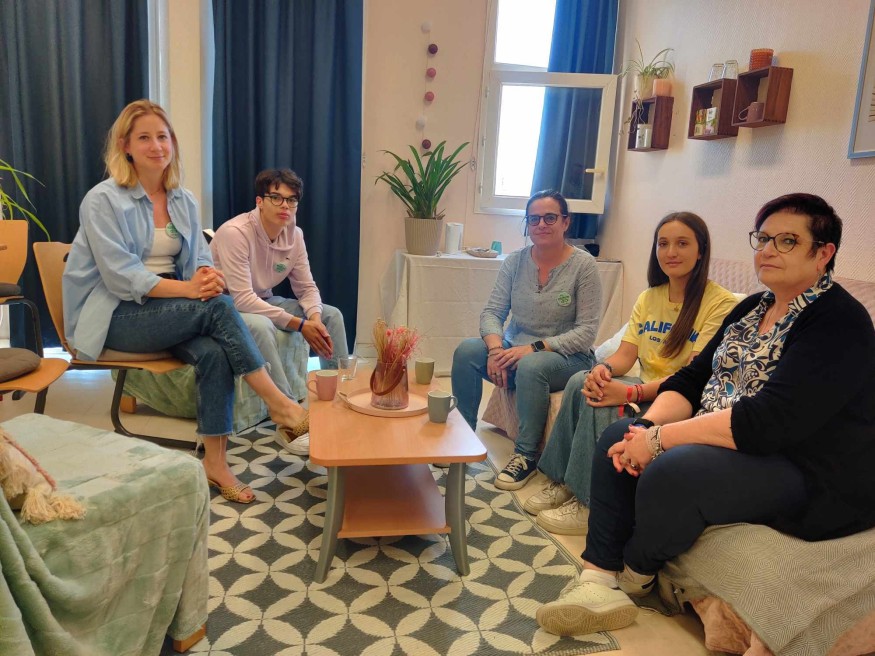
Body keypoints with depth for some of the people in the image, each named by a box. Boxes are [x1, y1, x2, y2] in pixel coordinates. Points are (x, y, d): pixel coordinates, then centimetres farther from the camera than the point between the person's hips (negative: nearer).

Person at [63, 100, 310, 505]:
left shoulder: (184, 200, 9)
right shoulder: (103, 200, -9)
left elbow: (199, 258, 6)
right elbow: (121, 277, -18)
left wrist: (207, 275, -20)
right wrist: (188, 288, -29)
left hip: (170, 310, 5)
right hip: (113, 316, -5)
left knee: (214, 351, -28)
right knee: (218, 307, -28)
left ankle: (215, 461, -20)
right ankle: (278, 403, -21)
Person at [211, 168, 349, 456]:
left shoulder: (294, 234, -5)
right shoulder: (235, 232, -26)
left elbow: (307, 287, 2)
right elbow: (242, 299, -31)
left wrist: (315, 318, -21)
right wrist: (299, 324, -31)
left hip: (263, 301, 7)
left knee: (331, 314, -4)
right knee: (260, 326, -39)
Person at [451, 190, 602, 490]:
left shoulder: (584, 265, -9)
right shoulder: (515, 261, 3)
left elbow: (587, 331, -14)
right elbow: (492, 312, 0)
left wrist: (535, 348, -24)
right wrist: (496, 348, -22)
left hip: (566, 358, -4)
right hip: (515, 350, 4)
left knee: (531, 366, -36)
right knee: (465, 351, -21)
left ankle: (526, 455, -18)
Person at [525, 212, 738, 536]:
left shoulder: (720, 303, -12)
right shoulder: (648, 298, 11)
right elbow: (625, 354, 3)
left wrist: (630, 393, -34)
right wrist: (603, 369, -22)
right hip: (647, 389, 7)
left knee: (604, 405, -28)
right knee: (581, 382, -19)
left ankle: (588, 503, -14)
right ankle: (561, 482, -11)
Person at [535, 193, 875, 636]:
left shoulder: (839, 323, -17)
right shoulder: (752, 309, 11)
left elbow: (769, 421, -29)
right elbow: (692, 378, 7)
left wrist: (661, 438, -25)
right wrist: (648, 426, -13)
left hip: (814, 478, -9)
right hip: (734, 445, 9)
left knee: (670, 473, -32)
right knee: (617, 438, -2)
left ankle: (636, 574, 1)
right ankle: (598, 580, -9)